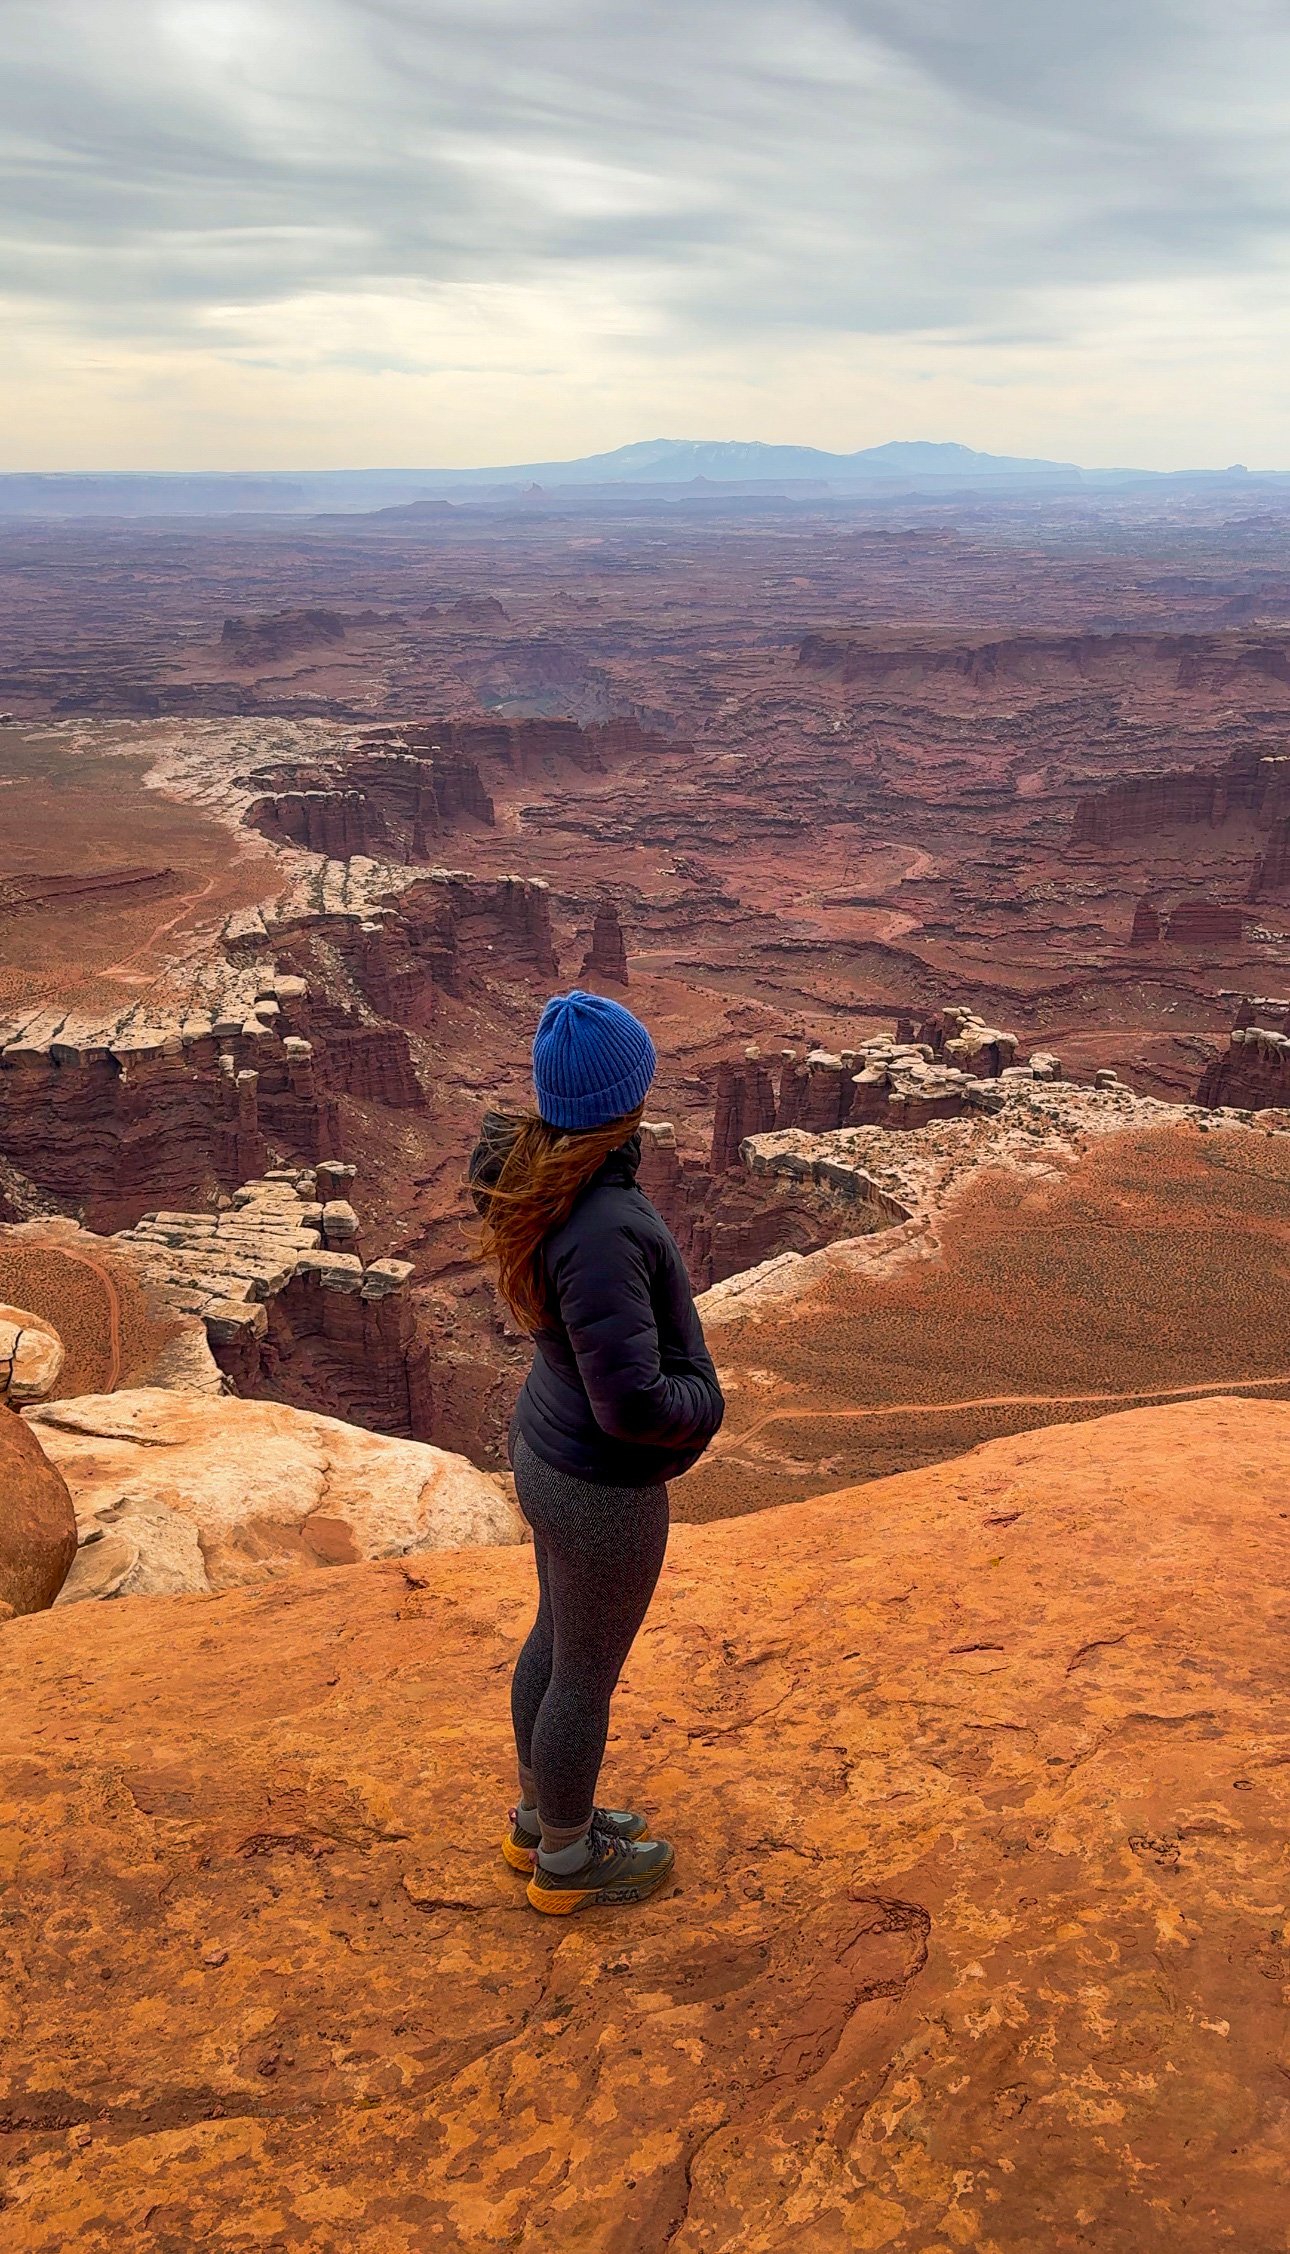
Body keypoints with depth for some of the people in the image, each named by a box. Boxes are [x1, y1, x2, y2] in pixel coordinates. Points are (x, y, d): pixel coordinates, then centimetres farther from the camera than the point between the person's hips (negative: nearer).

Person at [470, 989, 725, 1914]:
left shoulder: (532, 1167, -10)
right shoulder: (600, 1232, -37)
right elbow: (634, 1404, -32)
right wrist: (700, 1403, -15)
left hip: (551, 1446, 8)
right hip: (603, 1490, -8)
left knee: (559, 1640, 28)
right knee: (587, 1677, 16)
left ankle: (543, 1819, 52)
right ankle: (568, 1862, 42)